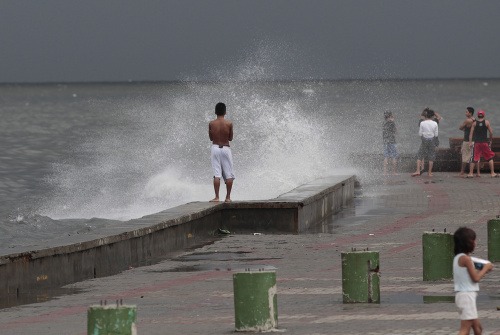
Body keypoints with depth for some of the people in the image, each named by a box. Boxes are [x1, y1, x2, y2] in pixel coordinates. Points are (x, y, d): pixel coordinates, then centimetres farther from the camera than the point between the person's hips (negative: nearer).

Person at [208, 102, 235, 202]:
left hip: (215, 148, 1)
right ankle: (228, 197, 6)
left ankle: (217, 197, -5)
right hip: (226, 148, -1)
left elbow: (211, 138, 5)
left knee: (217, 174, -1)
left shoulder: (211, 124, -3)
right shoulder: (229, 124, -6)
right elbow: (230, 138, 2)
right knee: (229, 175, 6)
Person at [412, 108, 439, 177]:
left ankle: (418, 170, -2)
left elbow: (420, 134, -5)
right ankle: (430, 172, 10)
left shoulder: (422, 123, -7)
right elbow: (436, 134, -3)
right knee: (431, 156, 9)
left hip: (424, 140, -1)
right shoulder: (435, 124, -6)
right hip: (432, 140, 1)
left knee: (420, 156, 8)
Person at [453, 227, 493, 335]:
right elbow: (476, 278, -13)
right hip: (467, 295, -9)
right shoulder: (465, 258, -14)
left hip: (462, 295, 9)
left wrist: (482, 270, 16)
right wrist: (485, 268, 1)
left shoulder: (458, 257, 12)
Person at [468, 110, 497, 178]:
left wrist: (470, 142, -3)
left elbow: (471, 133, -1)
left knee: (474, 158, 5)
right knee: (490, 157, 9)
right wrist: (491, 140, 12)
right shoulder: (486, 122, 2)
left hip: (476, 142, 1)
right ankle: (492, 173, 5)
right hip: (485, 142, -1)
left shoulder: (474, 123, 4)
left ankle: (471, 173, 2)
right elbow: (491, 132, 0)